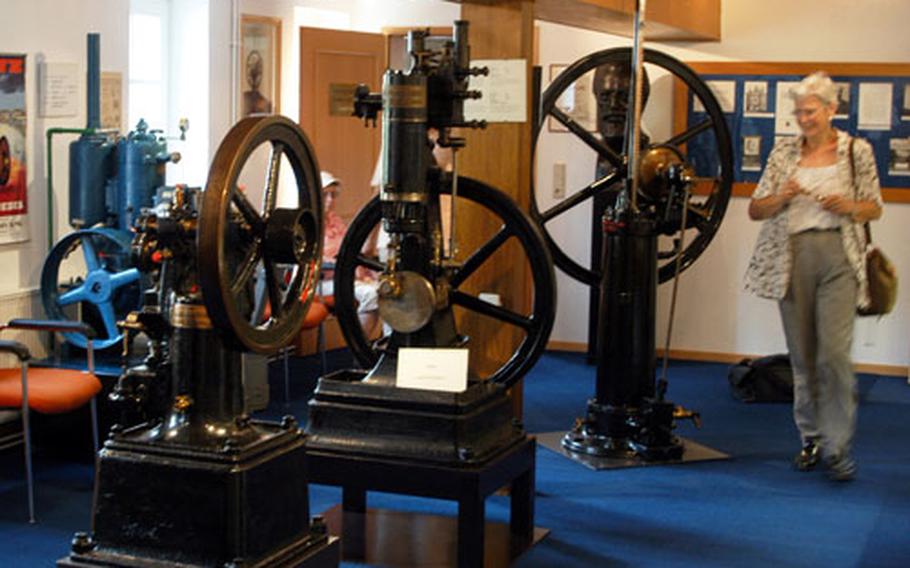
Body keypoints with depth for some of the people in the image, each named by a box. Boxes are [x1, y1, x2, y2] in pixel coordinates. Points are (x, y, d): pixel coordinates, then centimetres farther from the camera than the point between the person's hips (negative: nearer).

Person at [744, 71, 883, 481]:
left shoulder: (857, 151, 4)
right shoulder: (784, 152, 10)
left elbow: (875, 208, 9)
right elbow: (755, 210, 9)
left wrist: (849, 206, -12)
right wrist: (783, 197, -10)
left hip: (838, 257, -3)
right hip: (792, 258, 3)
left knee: (834, 352, -12)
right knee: (802, 354, 8)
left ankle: (838, 447, -7)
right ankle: (811, 437, 20)